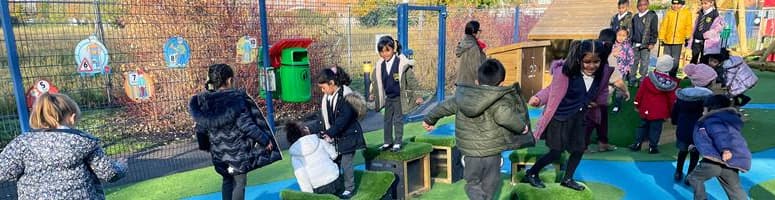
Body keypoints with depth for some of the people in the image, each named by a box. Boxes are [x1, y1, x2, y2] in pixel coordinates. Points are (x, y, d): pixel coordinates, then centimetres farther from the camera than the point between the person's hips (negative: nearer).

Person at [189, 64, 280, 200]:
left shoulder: (204, 101, -4)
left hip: (218, 151, 5)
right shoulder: (237, 98, -20)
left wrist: (208, 145, 21)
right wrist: (265, 139, -9)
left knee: (227, 180, 23)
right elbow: (247, 125, -20)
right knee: (239, 182, 9)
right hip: (238, 150, -5)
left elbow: (201, 127, 4)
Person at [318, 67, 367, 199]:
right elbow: (324, 117, 9)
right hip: (334, 137, 7)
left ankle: (350, 188, 18)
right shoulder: (327, 97, 3)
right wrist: (326, 132, 0)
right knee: (334, 162, 14)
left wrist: (329, 133, -22)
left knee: (345, 163, 0)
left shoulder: (346, 97, -20)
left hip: (348, 136, -7)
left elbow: (343, 119, -24)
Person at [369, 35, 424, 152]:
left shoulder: (402, 63, -18)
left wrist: (417, 95, -14)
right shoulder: (380, 65, -3)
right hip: (388, 97, 5)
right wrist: (373, 94, 22)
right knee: (387, 120, 12)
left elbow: (411, 80, -13)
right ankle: (388, 142, 24)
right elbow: (376, 81, 14)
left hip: (399, 97, -5)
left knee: (398, 120, 3)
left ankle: (398, 143, 14)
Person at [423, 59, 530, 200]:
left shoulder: (462, 96, 2)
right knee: (490, 185, 20)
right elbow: (505, 116, -32)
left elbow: (444, 107, 14)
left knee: (473, 183, 20)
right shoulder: (498, 100, -14)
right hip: (491, 153, -3)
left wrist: (429, 119, 31)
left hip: (469, 152, 3)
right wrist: (521, 127, -13)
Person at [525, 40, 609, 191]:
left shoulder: (600, 74, -6)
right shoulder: (566, 72, -24)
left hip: (578, 119, 6)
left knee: (579, 149, 15)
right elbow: (552, 89, -16)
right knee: (556, 152, 1)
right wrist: (538, 98, -31)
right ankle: (531, 174, 21)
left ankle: (567, 179, 38)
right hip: (560, 118, -6)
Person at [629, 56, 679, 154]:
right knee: (656, 128, 7)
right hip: (660, 112, -1)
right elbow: (672, 99, 0)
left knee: (643, 126, 13)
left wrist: (637, 105, 9)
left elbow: (640, 93, -3)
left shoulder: (648, 79, -9)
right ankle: (652, 147, 10)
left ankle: (637, 144, 16)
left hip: (646, 110, 1)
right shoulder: (672, 83, -8)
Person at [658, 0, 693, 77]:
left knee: (675, 60, 2)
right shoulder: (669, 12, 2)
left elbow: (688, 25, 6)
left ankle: (672, 76, 11)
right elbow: (663, 25, 3)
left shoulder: (687, 12, 3)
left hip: (679, 40, -1)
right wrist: (661, 37, 0)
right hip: (668, 40, 1)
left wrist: (687, 36, 0)